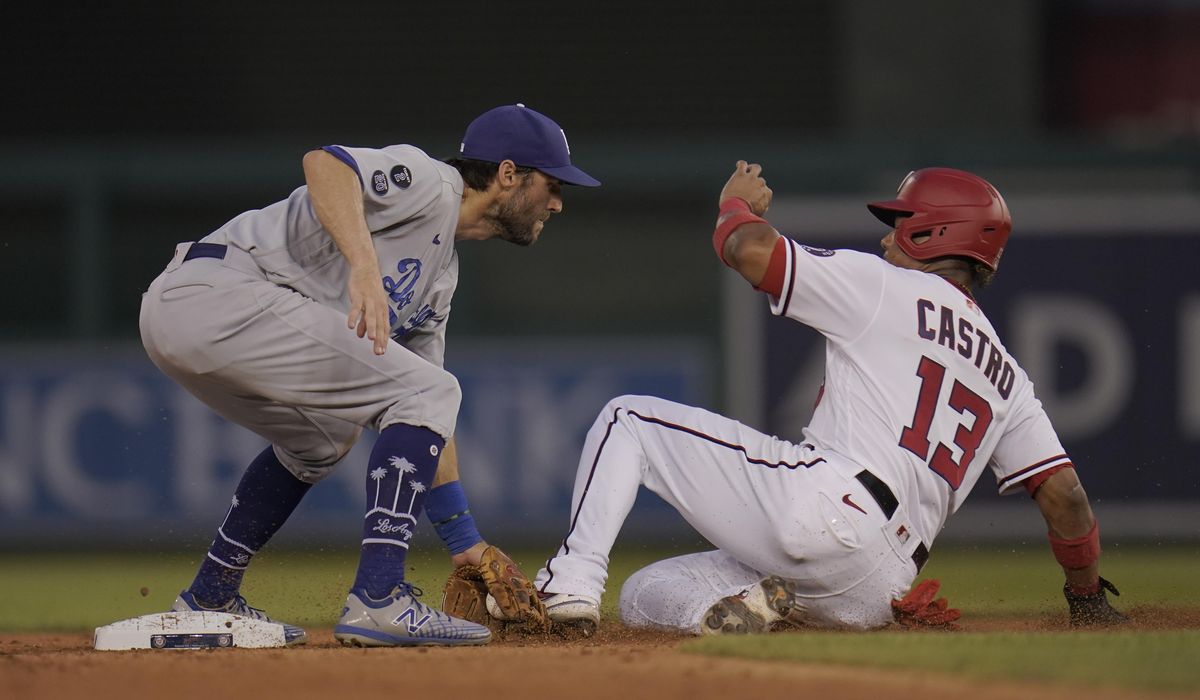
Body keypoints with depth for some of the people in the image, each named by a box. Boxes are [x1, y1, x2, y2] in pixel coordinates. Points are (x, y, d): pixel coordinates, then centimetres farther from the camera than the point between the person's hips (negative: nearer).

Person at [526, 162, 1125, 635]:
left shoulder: (888, 288, 6)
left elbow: (751, 251, -3)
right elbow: (1064, 491, 18)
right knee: (643, 595, 18)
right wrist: (1087, 596, 31)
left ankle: (575, 580, -10)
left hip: (818, 504, -7)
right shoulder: (1006, 378, 25)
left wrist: (737, 206, 21)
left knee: (628, 419, 10)